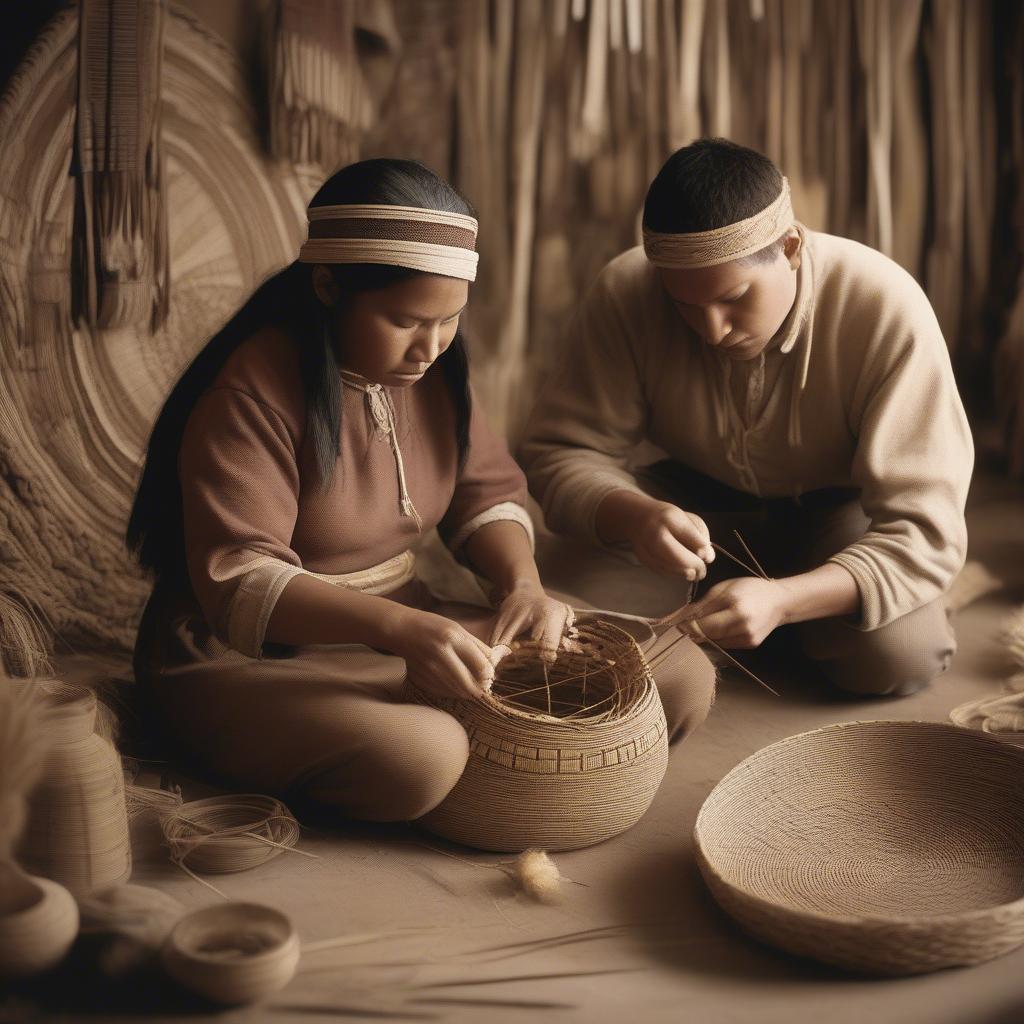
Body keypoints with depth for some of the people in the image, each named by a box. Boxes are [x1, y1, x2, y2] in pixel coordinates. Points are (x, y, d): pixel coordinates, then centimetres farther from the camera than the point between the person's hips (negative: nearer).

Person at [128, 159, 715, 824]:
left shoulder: (431, 367, 4)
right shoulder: (255, 389, -19)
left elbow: (485, 493, 10)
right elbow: (238, 584, -25)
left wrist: (523, 582, -12)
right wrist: (399, 627, -39)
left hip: (405, 629, 7)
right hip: (250, 656, -6)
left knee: (682, 678, -5)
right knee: (420, 756, -41)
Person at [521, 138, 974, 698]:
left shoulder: (885, 311, -30)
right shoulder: (625, 292, -25)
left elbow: (925, 530, -31)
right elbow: (561, 449, -19)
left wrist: (782, 599, -47)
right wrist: (633, 516, -42)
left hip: (839, 508, -1)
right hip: (702, 500, 2)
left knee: (896, 656, -28)